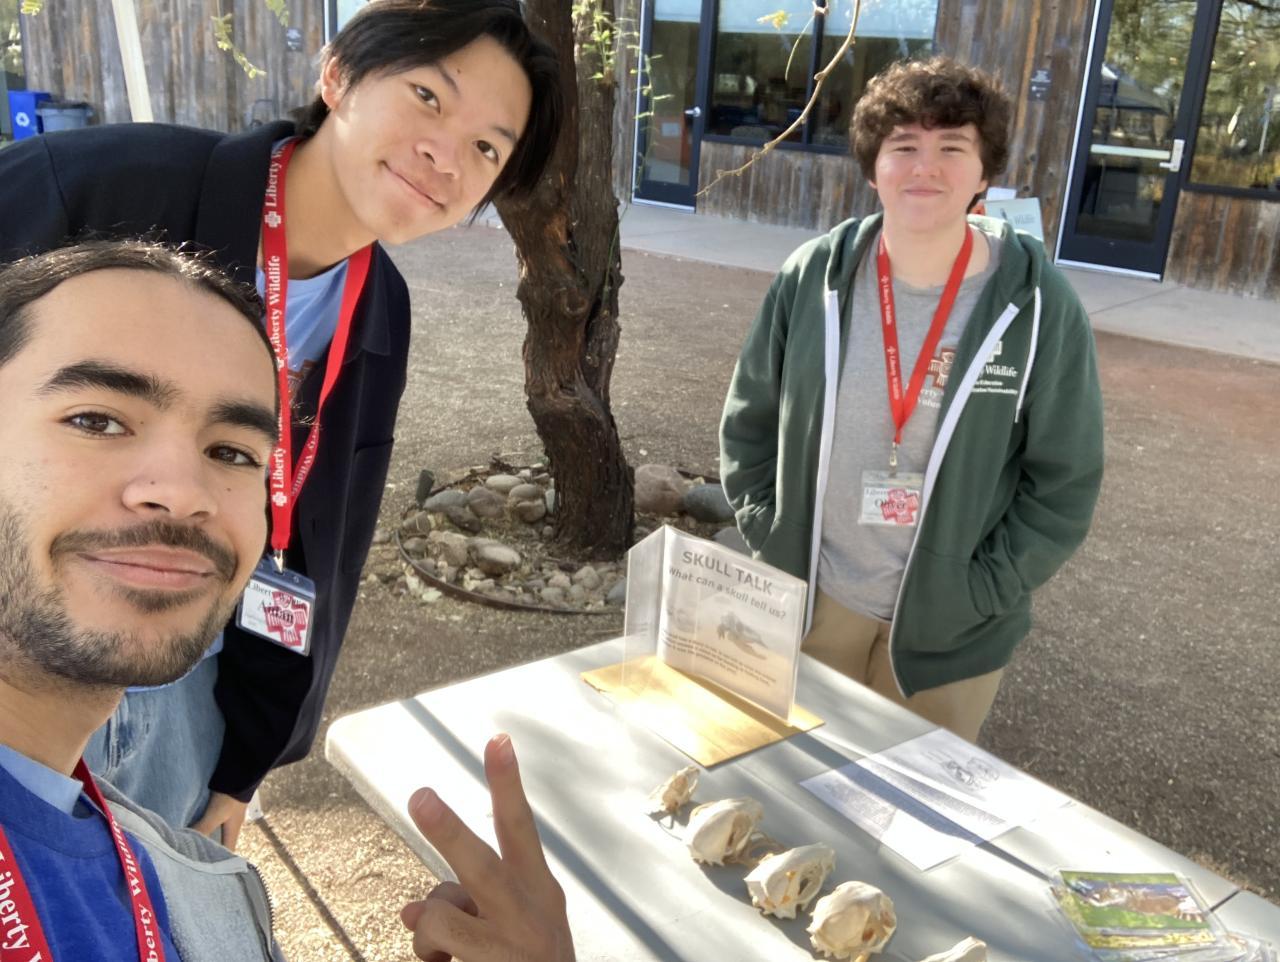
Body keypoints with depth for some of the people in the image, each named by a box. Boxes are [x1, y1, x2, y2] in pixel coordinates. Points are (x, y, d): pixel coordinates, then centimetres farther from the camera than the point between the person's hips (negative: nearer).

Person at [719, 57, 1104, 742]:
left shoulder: (1040, 305, -13)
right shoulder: (813, 277, -8)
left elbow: (1064, 482, -7)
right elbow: (748, 421, 3)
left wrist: (976, 595, -11)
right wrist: (770, 540, -3)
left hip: (946, 627, -1)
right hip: (813, 601, 2)